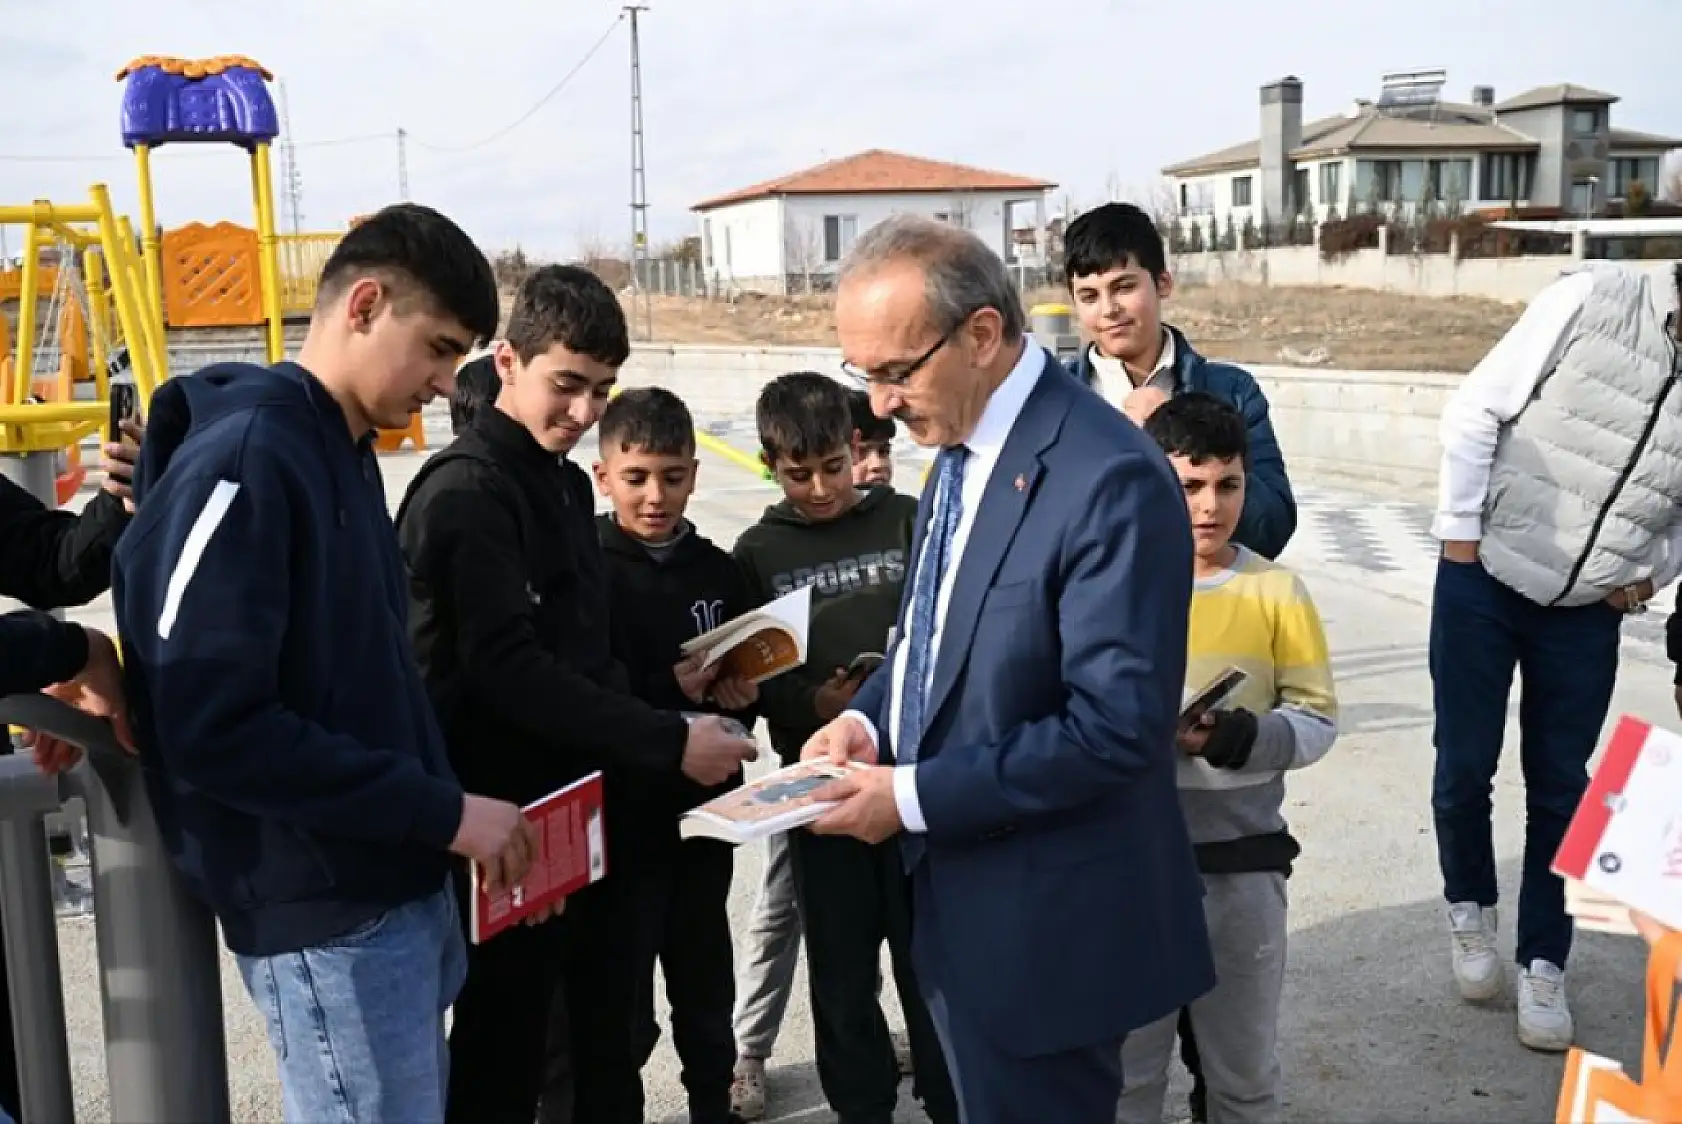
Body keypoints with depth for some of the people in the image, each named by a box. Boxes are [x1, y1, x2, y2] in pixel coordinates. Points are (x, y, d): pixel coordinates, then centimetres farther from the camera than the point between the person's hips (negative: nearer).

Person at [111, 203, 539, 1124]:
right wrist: (441, 813, -20)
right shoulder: (243, 460, -19)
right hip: (325, 914, -9)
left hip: (399, 887, 9)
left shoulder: (342, 453, 10)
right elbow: (212, 726, -25)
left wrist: (434, 819, 6)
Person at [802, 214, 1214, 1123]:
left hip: (1044, 921, -8)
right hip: (959, 894, 9)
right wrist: (869, 716, -2)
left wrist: (916, 797, -22)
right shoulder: (963, 444, 5)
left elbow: (1117, 725, -27)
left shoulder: (1107, 477, -24)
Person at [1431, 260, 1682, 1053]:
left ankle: (1543, 964, 24)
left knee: (1561, 787, 8)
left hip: (1587, 613, 3)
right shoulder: (1595, 300, -17)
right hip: (1484, 580, -2)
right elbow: (1476, 411, -12)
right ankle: (1470, 910, 32)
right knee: (1464, 769, 6)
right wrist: (1460, 536, -10)